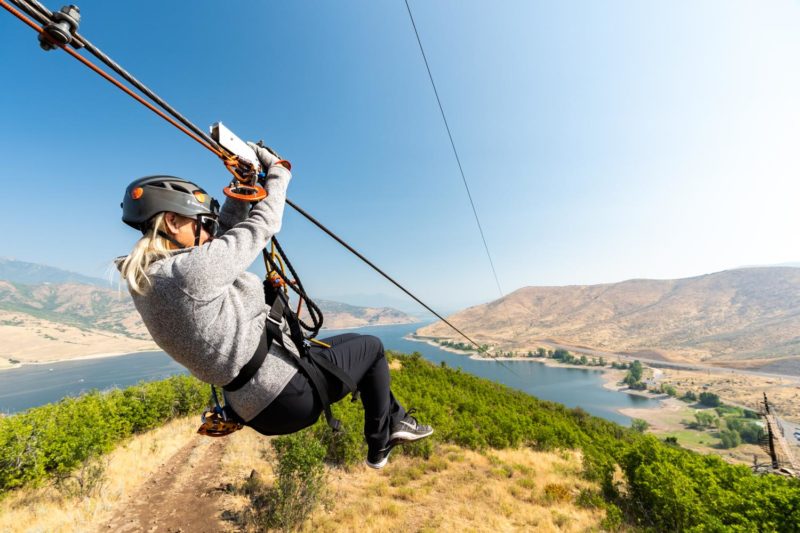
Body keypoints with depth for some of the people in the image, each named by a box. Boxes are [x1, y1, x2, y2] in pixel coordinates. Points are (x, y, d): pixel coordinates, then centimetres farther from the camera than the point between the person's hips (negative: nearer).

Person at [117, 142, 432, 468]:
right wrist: (277, 170, 0)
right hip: (288, 394, -10)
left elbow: (226, 230, 10)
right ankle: (381, 441, 31)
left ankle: (393, 417, 40)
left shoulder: (147, 281, 4)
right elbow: (263, 225, -16)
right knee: (371, 346, 12)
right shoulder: (192, 270, -26)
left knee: (350, 342, 26)